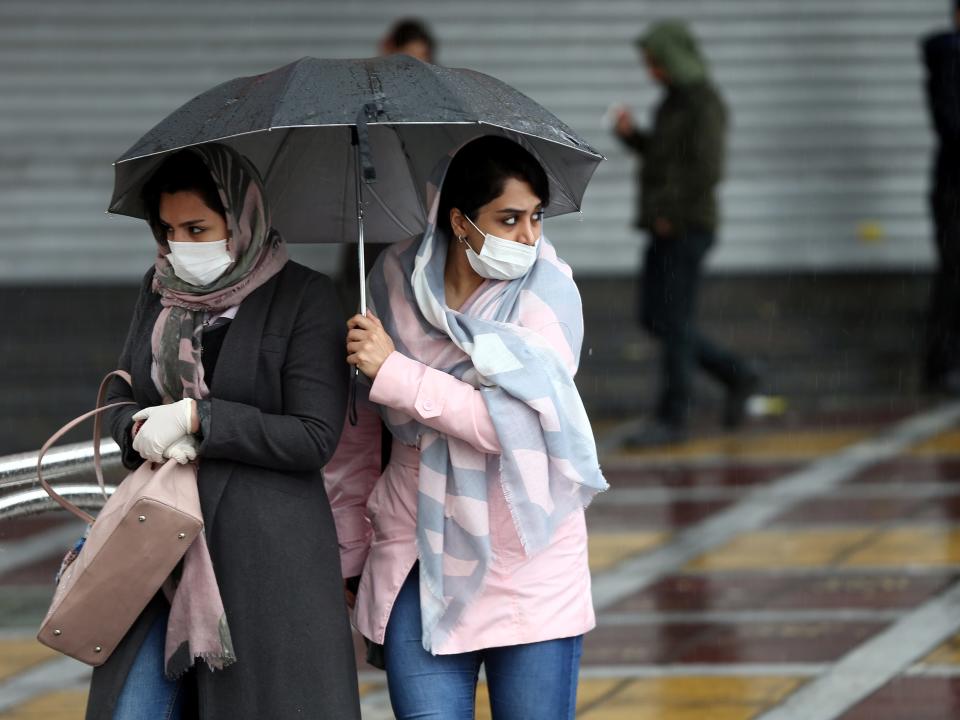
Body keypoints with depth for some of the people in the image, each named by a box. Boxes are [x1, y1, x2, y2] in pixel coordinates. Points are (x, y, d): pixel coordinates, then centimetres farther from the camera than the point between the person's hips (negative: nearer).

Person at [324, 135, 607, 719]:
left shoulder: (548, 293, -6)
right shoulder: (393, 283, 2)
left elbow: (512, 424, -18)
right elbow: (356, 431, 12)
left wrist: (394, 372, -18)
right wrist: (348, 555, 17)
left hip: (527, 559, -2)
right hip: (418, 558, 2)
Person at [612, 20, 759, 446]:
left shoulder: (703, 104, -13)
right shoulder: (676, 100, 15)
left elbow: (707, 170, -21)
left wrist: (672, 215, -18)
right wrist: (631, 135, 6)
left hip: (686, 230, -10)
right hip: (664, 231, 10)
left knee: (674, 323, -7)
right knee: (653, 320, 10)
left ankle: (672, 419, -1)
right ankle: (736, 378, 20)